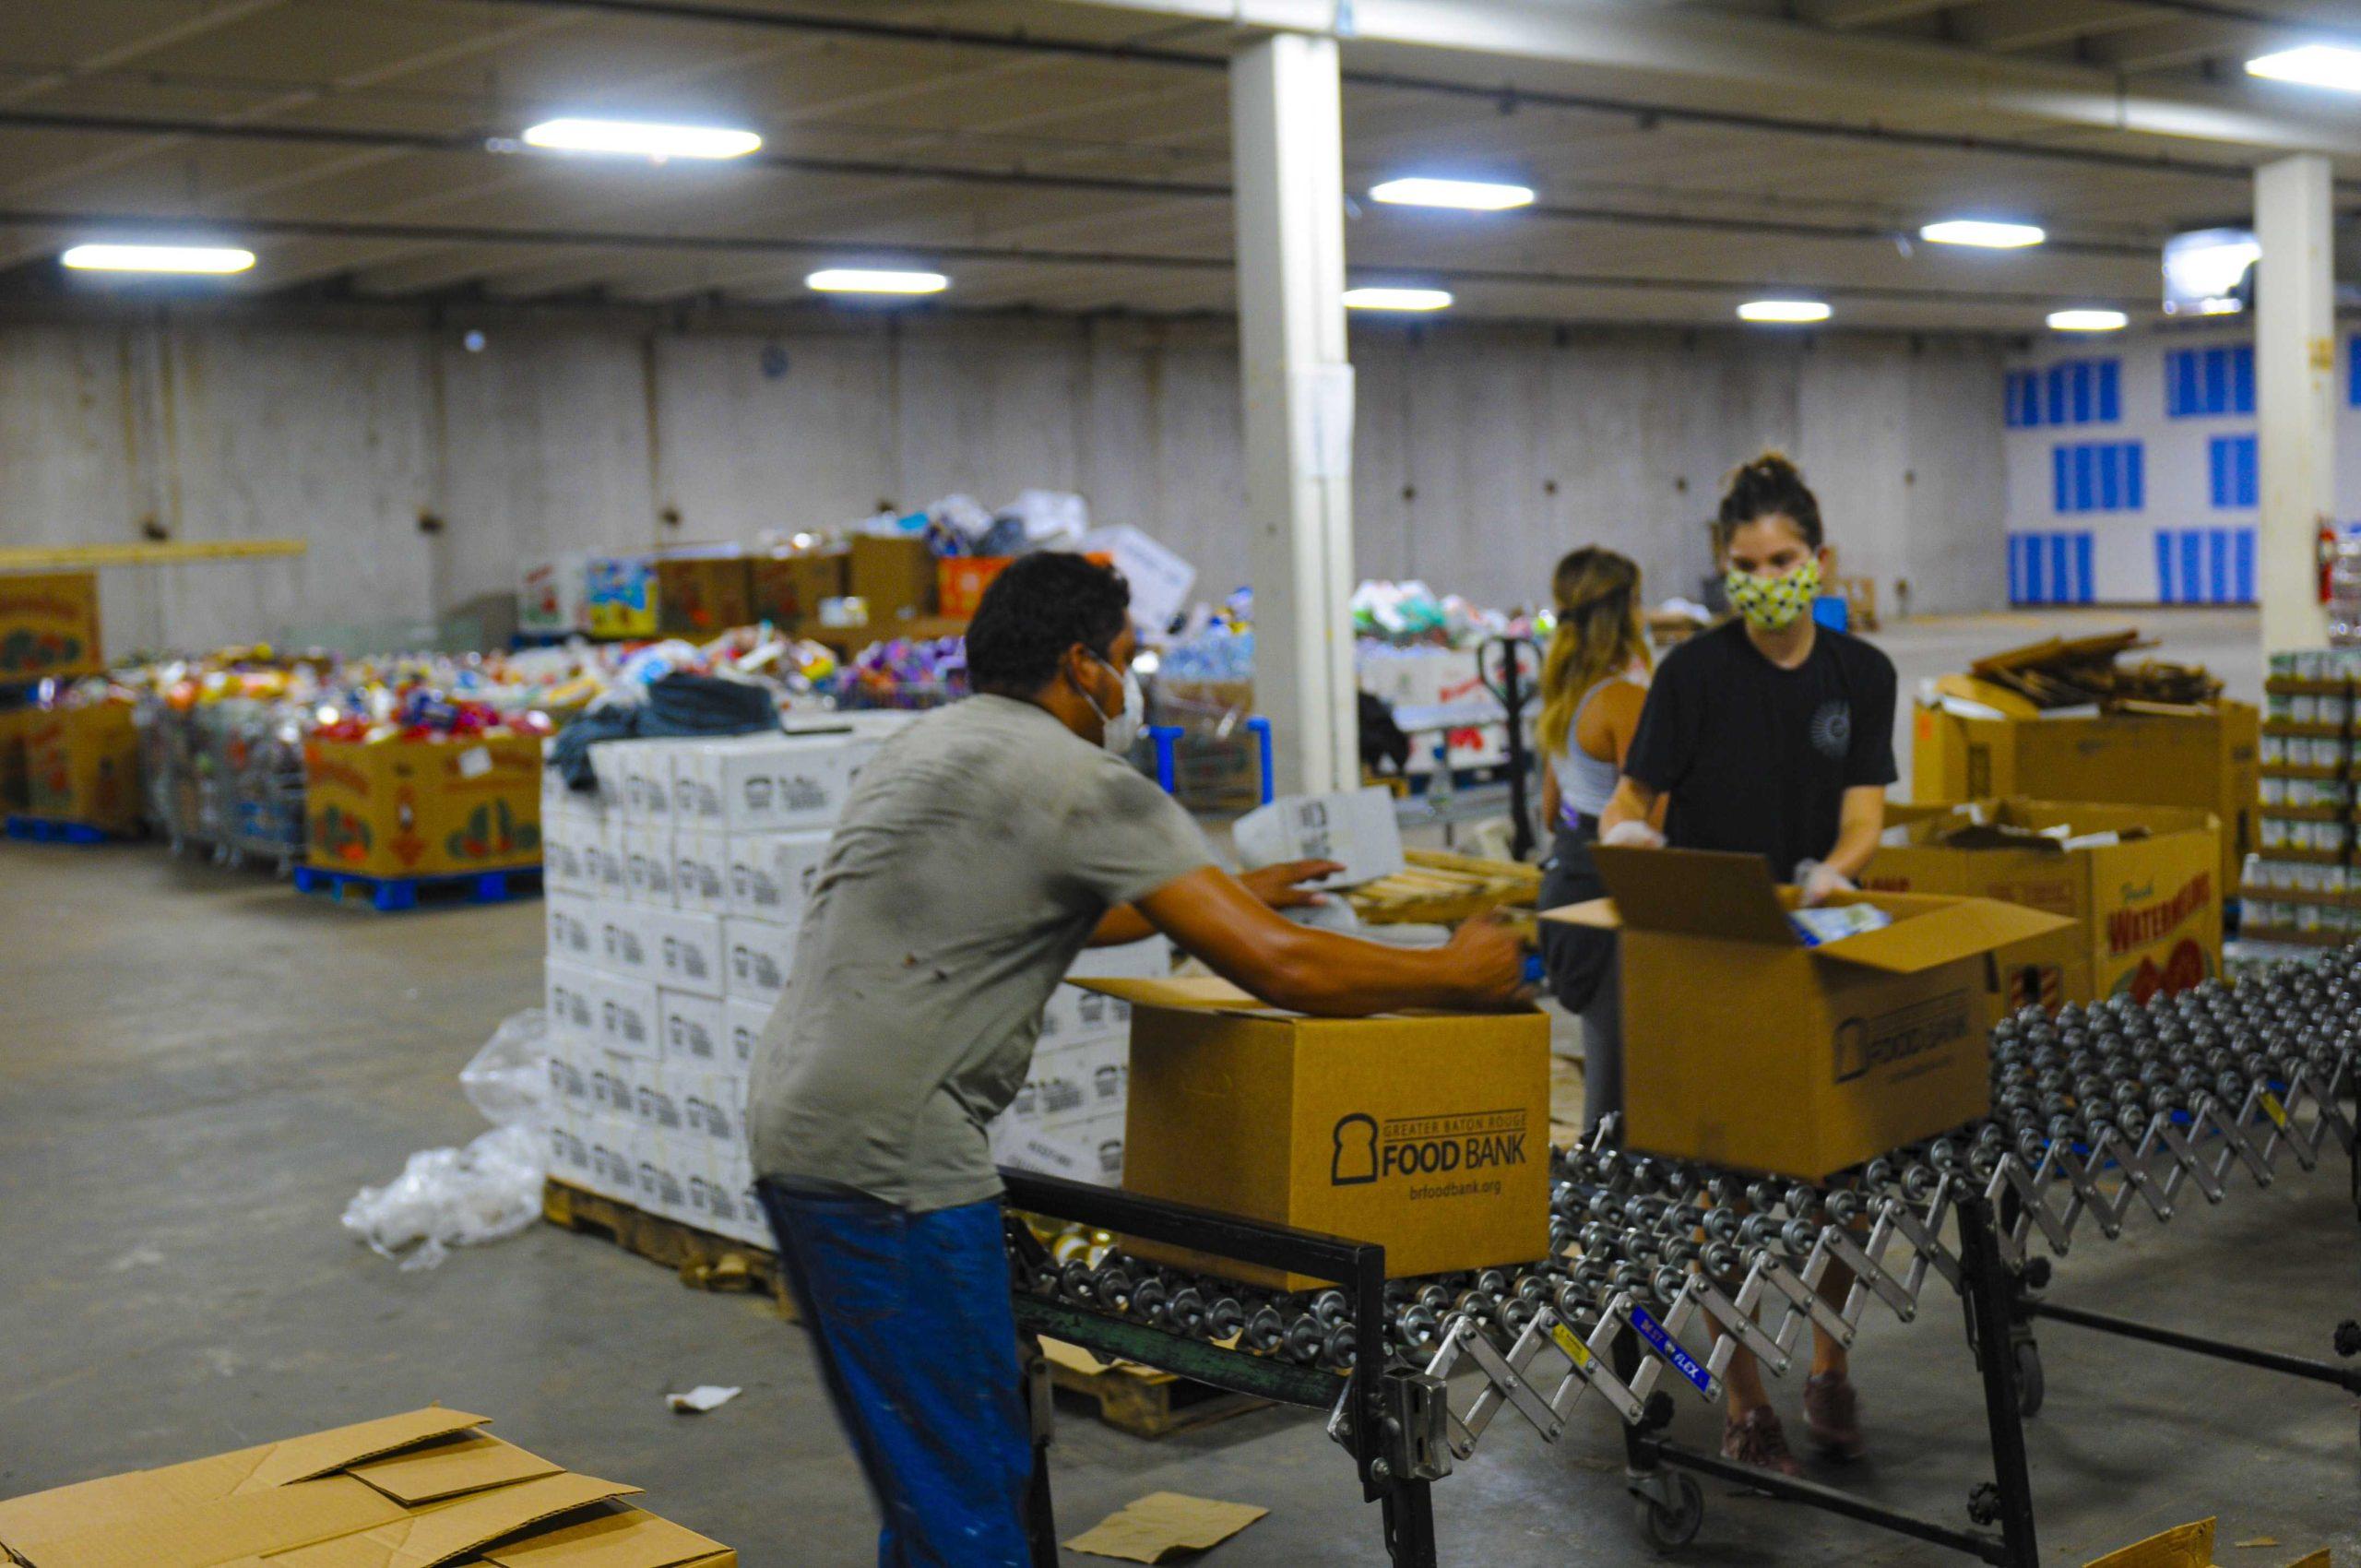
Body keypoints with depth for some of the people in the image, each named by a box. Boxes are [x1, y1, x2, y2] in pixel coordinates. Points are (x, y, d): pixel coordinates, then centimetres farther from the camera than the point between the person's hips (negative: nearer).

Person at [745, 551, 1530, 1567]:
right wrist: (1459, 973, 0)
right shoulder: (1080, 783, -11)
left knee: (936, 1483, 19)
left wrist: (1218, 897, 42)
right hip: (890, 1159, -10)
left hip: (792, 1127, 10)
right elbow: (1280, 968, -15)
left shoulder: (925, 748, 19)